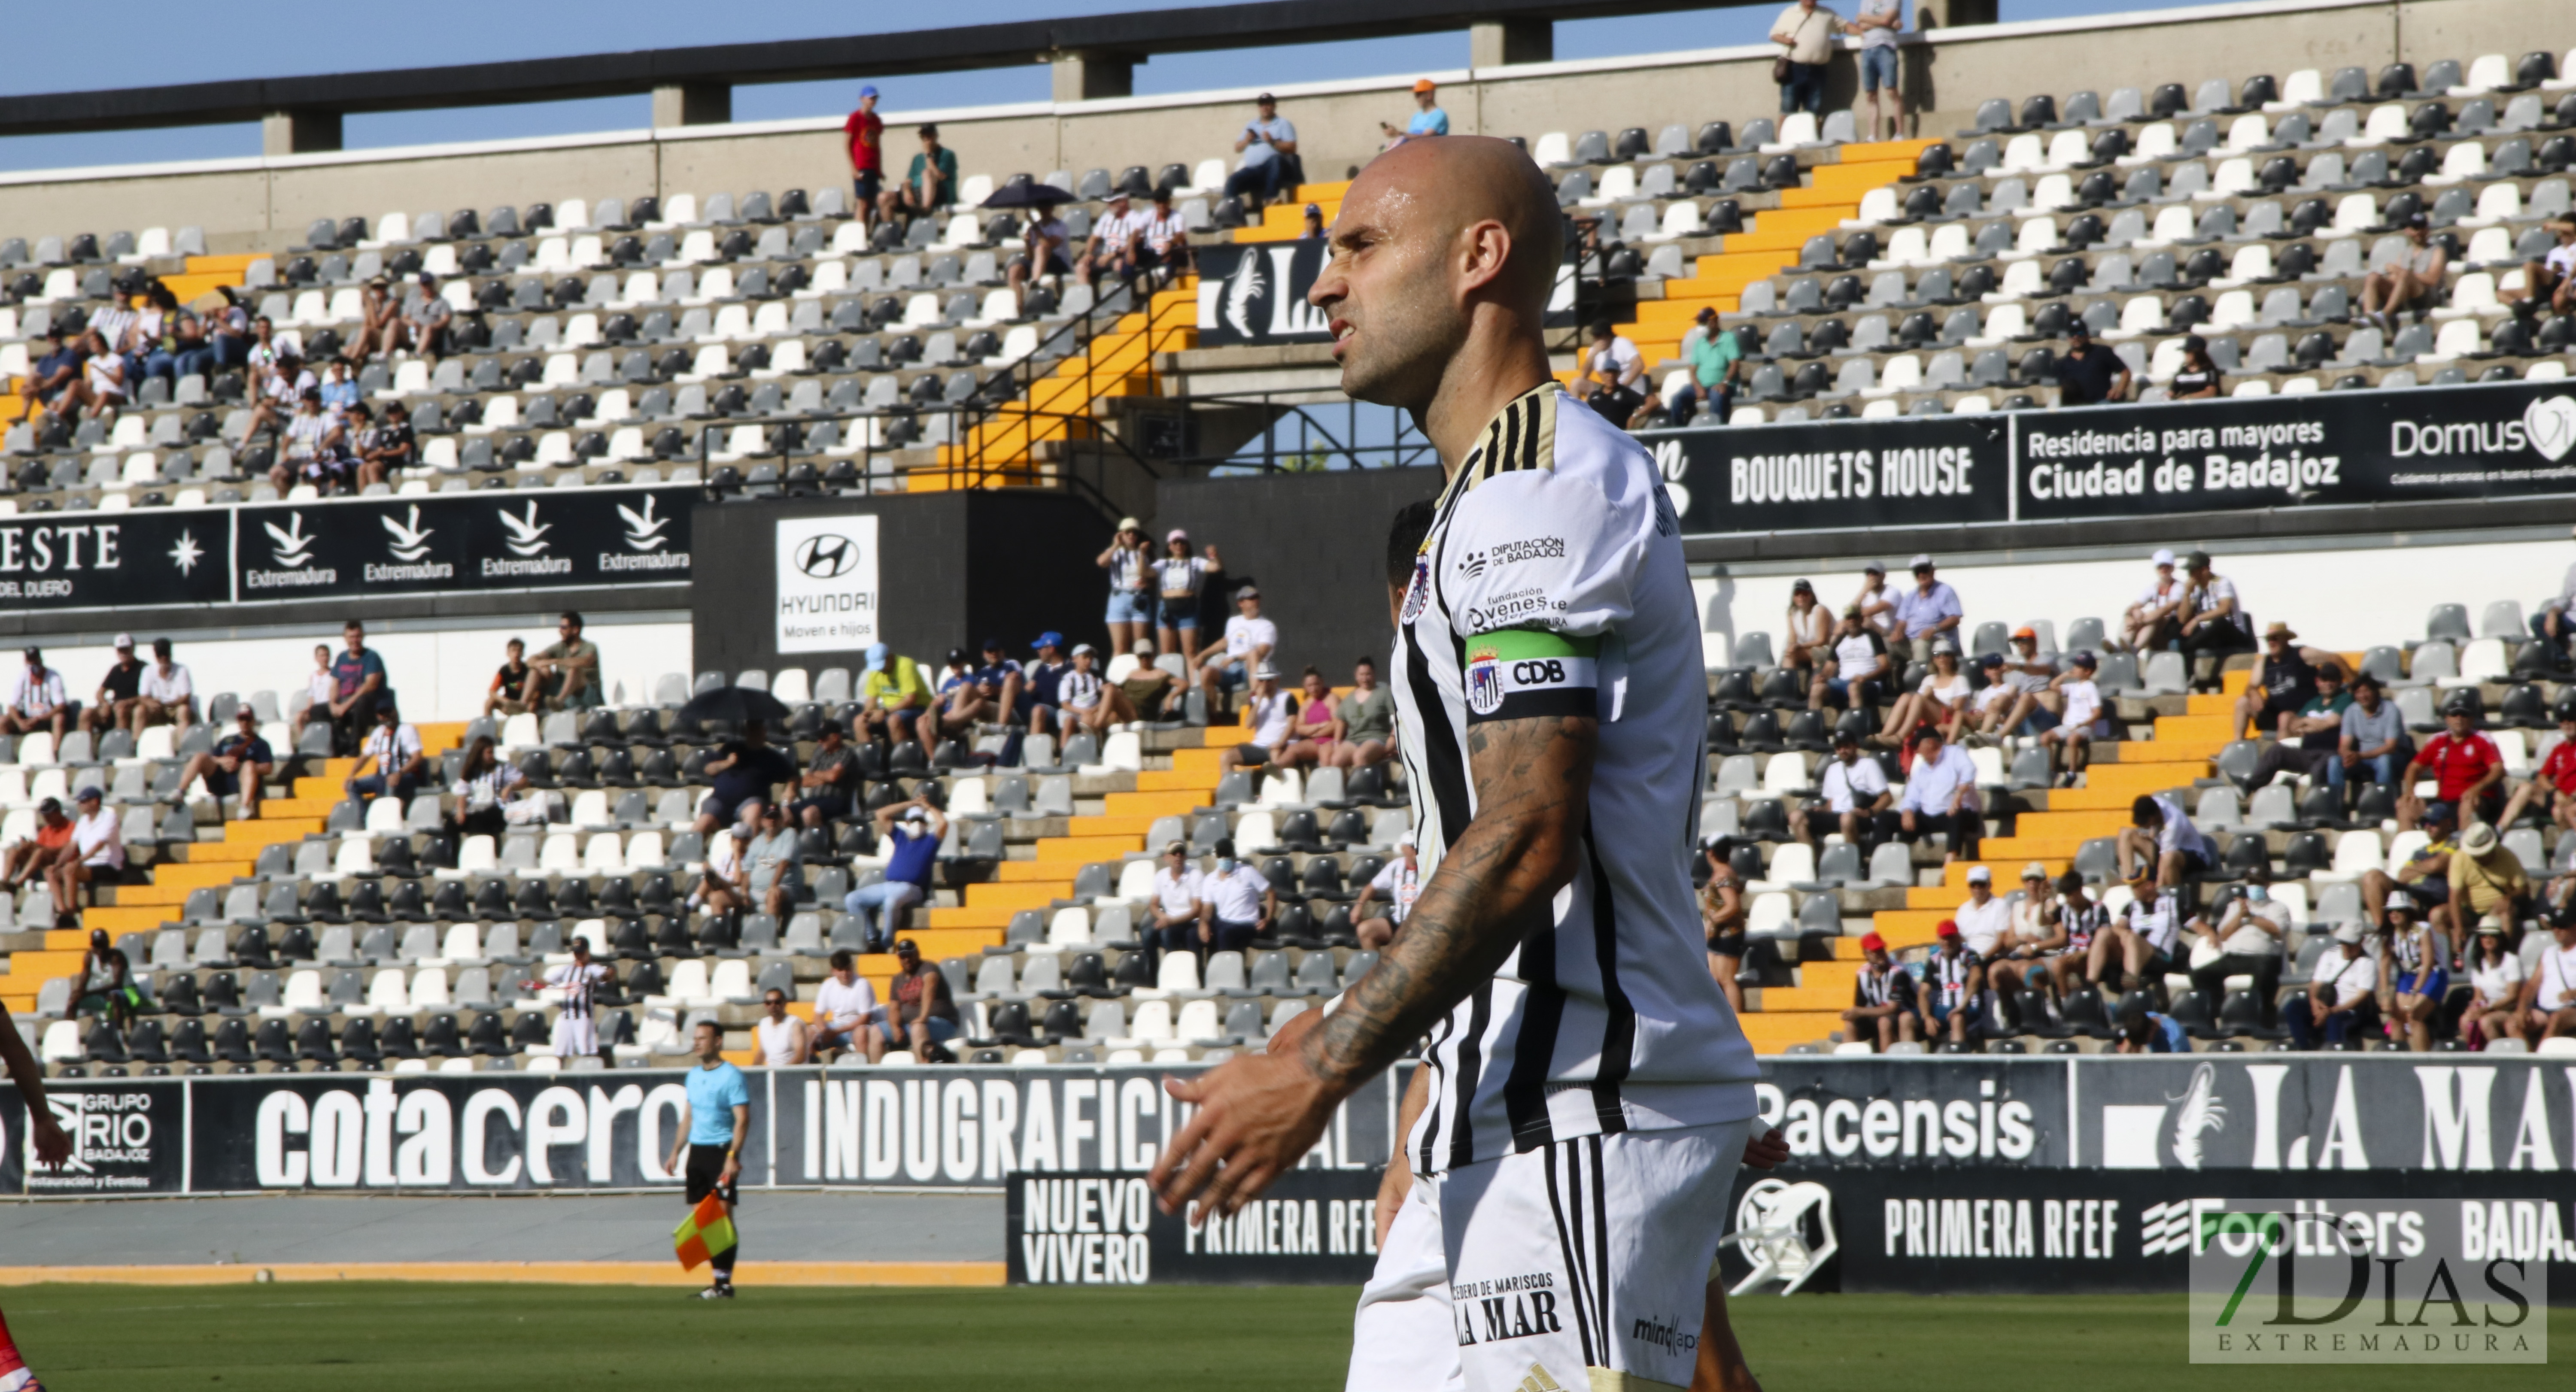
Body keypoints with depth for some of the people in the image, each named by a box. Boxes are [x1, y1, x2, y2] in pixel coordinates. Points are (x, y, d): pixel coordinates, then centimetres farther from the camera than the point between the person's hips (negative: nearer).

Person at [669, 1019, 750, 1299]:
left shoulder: (732, 1076, -8)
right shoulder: (694, 1076, 15)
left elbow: (742, 1119, -13)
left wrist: (733, 1157, -22)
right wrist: (675, 1153, 17)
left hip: (721, 1150, -8)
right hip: (697, 1150, 8)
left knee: (723, 1215, -9)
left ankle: (724, 1282, -8)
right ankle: (718, 1277, 9)